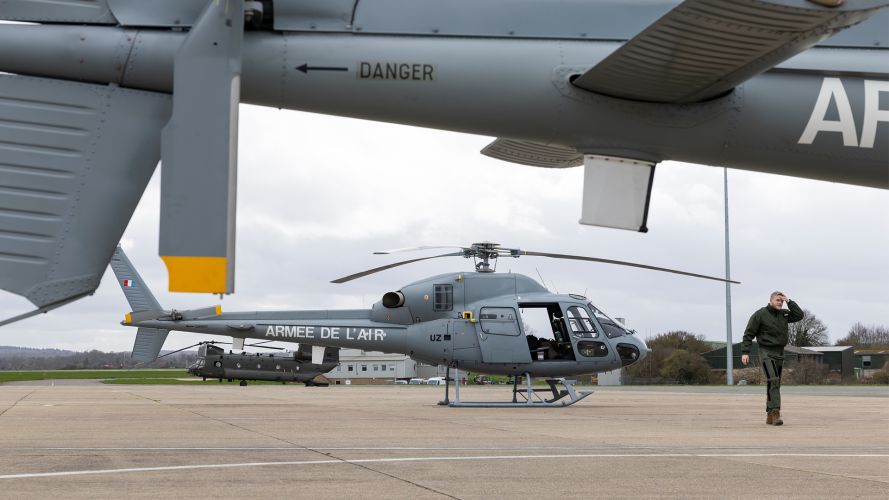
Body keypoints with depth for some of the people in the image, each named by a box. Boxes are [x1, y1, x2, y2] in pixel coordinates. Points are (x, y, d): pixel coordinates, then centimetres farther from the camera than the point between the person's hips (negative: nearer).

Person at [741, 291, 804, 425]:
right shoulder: (760, 315, -6)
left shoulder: (784, 314, 10)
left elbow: (799, 315, 3)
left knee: (775, 384, 8)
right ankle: (775, 412, -26)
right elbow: (748, 334, -7)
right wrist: (745, 352, -14)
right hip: (767, 352, -7)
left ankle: (770, 415, 13)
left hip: (780, 353, 7)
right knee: (773, 381, -20)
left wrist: (789, 302, -3)